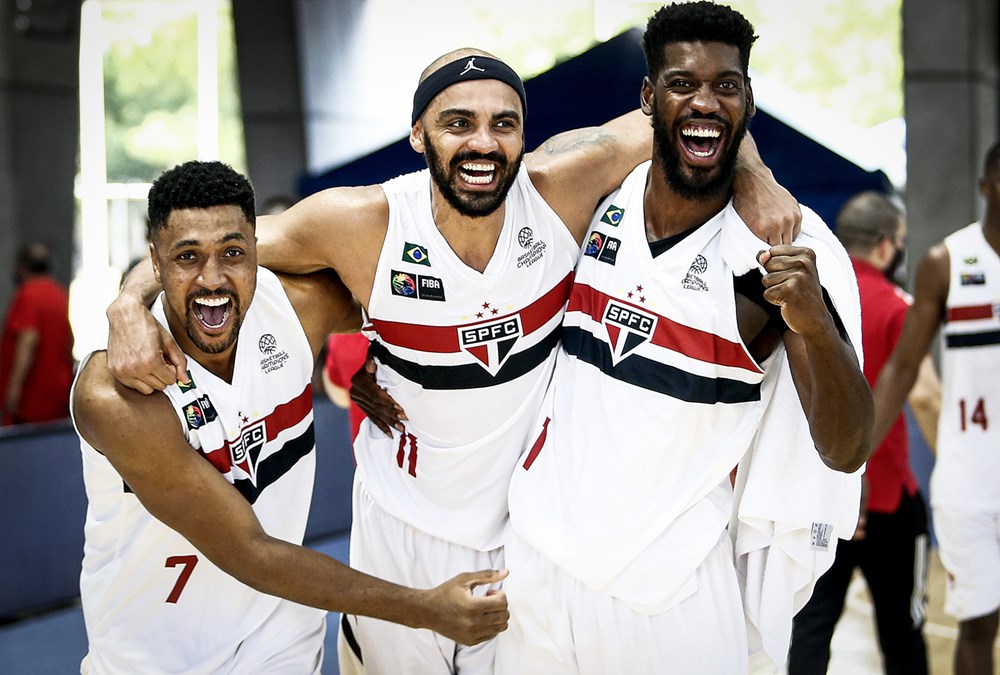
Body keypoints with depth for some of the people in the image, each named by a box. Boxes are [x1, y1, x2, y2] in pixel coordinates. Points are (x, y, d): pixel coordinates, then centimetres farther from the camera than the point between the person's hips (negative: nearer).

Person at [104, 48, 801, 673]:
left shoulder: (560, 189, -16)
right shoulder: (364, 222, -18)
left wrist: (754, 177, -21)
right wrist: (131, 305, -27)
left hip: (533, 520, 1)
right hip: (405, 527, -1)